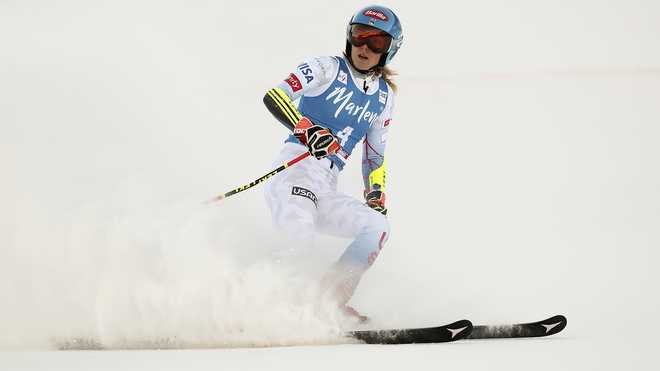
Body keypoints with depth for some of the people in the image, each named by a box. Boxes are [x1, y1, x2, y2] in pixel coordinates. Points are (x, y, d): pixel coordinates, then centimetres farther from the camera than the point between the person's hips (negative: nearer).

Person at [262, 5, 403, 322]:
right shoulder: (327, 69, 3)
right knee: (299, 230, -35)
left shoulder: (384, 97, 20)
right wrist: (308, 129, -25)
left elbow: (375, 155, 29)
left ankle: (331, 302, -18)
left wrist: (376, 195, 13)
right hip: (297, 168, -6)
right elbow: (273, 96, -9)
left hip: (326, 191, 6)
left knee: (377, 226, -15)